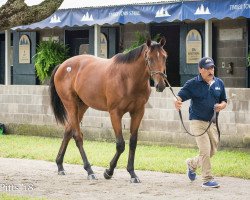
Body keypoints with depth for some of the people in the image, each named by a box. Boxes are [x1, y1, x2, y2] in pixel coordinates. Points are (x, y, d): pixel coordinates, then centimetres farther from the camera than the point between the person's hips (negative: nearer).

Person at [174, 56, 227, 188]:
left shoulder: (219, 83, 7)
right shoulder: (192, 84, -7)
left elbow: (224, 101, 14)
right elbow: (180, 96, -13)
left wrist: (221, 106, -10)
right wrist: (177, 102, -37)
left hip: (213, 123, 6)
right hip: (198, 122, -6)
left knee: (212, 151, 14)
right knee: (205, 150, -12)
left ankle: (192, 163, 39)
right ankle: (207, 180, -3)